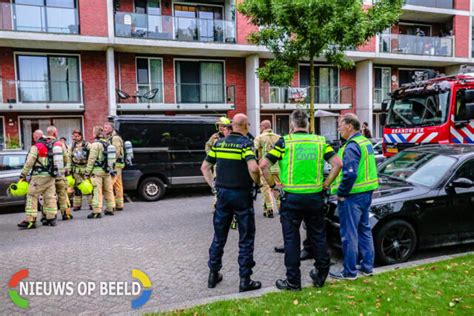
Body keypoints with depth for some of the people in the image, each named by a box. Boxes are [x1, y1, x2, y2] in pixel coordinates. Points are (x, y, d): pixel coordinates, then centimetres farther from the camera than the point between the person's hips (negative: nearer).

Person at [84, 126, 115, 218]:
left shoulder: (95, 144, -10)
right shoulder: (107, 143, 13)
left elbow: (91, 159, -12)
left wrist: (87, 172, -8)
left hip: (97, 171, -7)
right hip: (107, 171, 7)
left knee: (97, 191, -6)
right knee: (108, 190, 13)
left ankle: (96, 212, -6)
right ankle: (110, 209, 21)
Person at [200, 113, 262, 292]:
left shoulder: (218, 143, 6)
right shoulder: (246, 143, -11)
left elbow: (204, 167, 9)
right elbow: (253, 168, -26)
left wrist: (213, 186, 11)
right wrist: (257, 182, -9)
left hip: (223, 193, 5)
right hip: (241, 195, -5)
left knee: (219, 236, 16)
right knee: (246, 238, 6)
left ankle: (213, 274, 25)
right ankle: (245, 280, 10)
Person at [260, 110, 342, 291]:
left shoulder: (285, 142, -5)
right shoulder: (320, 141, 4)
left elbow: (264, 165, -12)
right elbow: (337, 163, -1)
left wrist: (272, 185, -2)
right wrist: (325, 184, 5)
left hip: (291, 197, -3)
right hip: (315, 196, 3)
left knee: (291, 239, 7)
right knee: (318, 237, 17)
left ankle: (293, 281, 15)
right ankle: (321, 276, 29)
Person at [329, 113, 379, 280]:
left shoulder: (351, 146, -19)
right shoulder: (366, 142, 12)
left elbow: (349, 174, -29)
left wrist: (341, 193, -17)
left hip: (352, 196, -10)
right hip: (366, 193, 10)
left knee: (349, 234, -1)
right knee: (364, 230, 18)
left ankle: (349, 272, 8)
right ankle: (367, 266, 28)